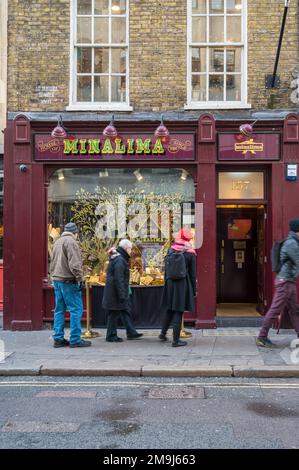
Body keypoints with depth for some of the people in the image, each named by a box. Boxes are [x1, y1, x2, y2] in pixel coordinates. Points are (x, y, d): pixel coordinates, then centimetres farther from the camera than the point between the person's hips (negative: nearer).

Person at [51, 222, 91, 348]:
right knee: (76, 310, -4)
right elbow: (74, 263, -19)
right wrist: (79, 278, -16)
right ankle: (75, 340, -4)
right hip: (68, 281, -9)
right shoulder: (71, 241, -11)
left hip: (57, 280, 9)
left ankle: (58, 339, 13)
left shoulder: (57, 242, 18)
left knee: (59, 310, 11)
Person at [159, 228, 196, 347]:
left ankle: (163, 333, 25)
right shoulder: (190, 253, -5)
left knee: (169, 310, 19)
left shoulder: (170, 250, 3)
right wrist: (193, 290, 4)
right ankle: (175, 340, 3)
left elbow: (166, 269, 8)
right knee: (178, 312, 0)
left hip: (170, 284, 3)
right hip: (183, 285, -3)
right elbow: (193, 274, -2)